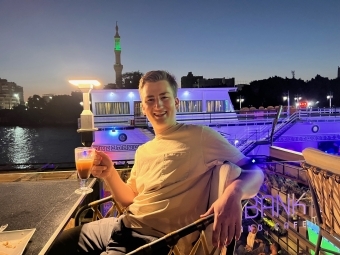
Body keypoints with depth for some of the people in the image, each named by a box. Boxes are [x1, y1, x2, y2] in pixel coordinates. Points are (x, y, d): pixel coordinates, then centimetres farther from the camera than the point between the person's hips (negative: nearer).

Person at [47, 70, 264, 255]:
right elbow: (130, 200, 16)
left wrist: (232, 194, -31)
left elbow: (254, 171, -9)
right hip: (124, 226, 7)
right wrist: (110, 175, -3)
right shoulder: (143, 151, 14)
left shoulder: (200, 137, -8)